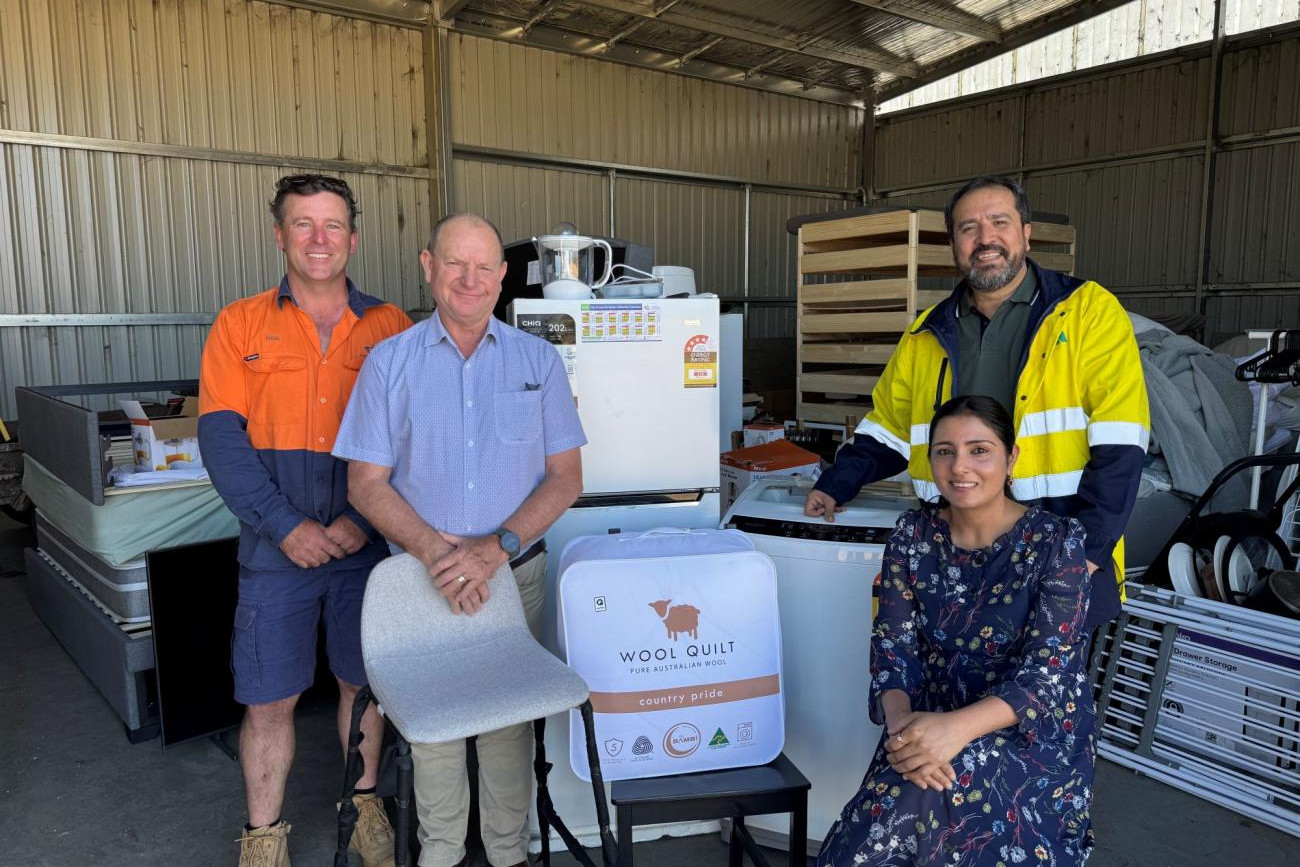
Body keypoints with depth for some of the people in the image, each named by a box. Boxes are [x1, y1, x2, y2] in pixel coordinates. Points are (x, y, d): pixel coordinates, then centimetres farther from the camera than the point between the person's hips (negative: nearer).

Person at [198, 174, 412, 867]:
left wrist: (363, 518, -14)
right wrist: (286, 525, -14)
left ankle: (364, 804, 38)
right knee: (269, 699, 8)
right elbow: (220, 437, -6)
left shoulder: (389, 327, 1)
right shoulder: (240, 326, 2)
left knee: (363, 681, 15)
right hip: (277, 548, 0)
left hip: (370, 544, 1)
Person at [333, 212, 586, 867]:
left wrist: (495, 549, -16)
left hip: (516, 574, 0)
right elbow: (366, 483, -3)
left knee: (509, 721, 11)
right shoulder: (389, 361, 0)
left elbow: (566, 476, -3)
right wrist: (433, 550, -19)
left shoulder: (537, 360, 1)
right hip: (422, 578, 0)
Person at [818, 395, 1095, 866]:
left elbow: (1047, 671, -16)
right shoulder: (914, 533, 1)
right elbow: (893, 643, -3)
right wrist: (900, 720, -25)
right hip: (929, 724, 2)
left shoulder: (1056, 541, -9)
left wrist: (957, 727, -33)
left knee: (929, 793, -33)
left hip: (1035, 733, -2)